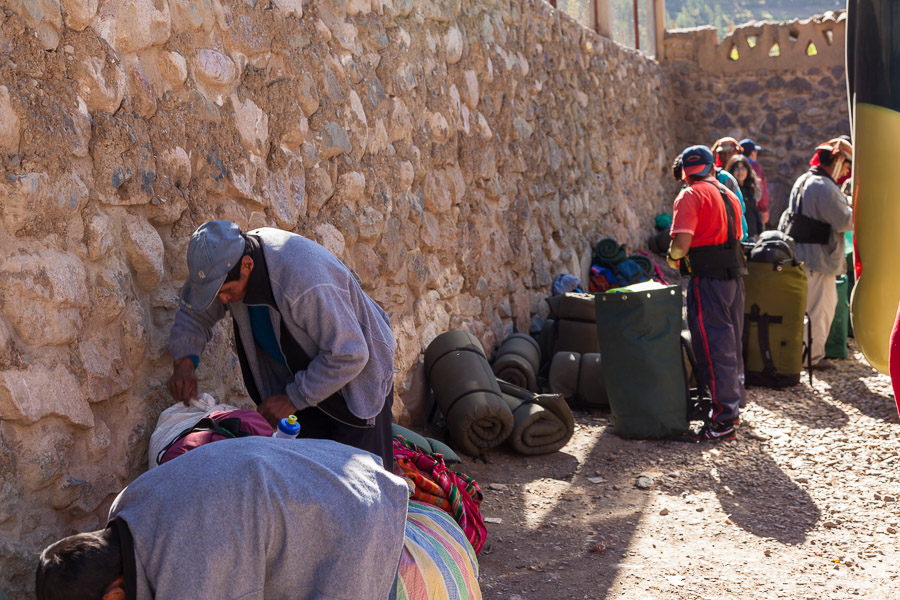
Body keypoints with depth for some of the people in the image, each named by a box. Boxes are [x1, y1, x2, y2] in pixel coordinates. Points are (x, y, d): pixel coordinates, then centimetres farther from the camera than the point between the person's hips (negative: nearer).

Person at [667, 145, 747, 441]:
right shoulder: (729, 195, 16)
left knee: (713, 347, -6)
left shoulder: (690, 196, -10)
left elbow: (682, 241, -21)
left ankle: (723, 420, -6)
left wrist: (672, 258, -2)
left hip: (708, 277, -8)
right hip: (734, 273, 8)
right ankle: (733, 403, 30)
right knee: (731, 342, 18)